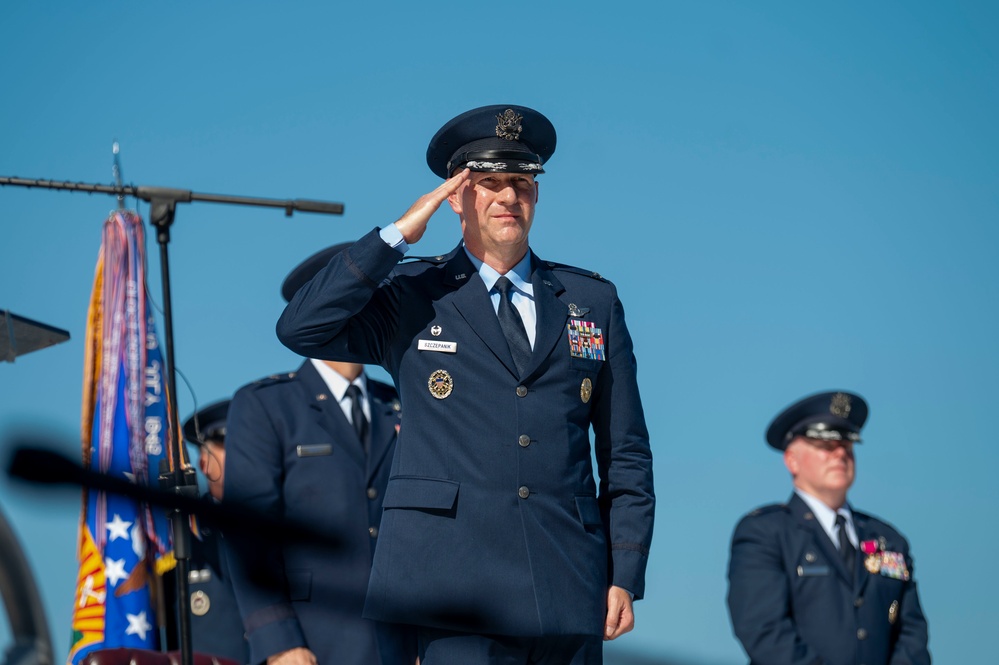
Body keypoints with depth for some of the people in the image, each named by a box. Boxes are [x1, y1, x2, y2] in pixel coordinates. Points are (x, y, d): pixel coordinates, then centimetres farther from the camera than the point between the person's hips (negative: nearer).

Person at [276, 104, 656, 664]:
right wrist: (398, 235, -8)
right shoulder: (410, 298, 8)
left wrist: (626, 576, 6)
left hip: (570, 591, 3)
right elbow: (300, 328, -10)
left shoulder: (593, 301, 15)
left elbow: (626, 452, 14)